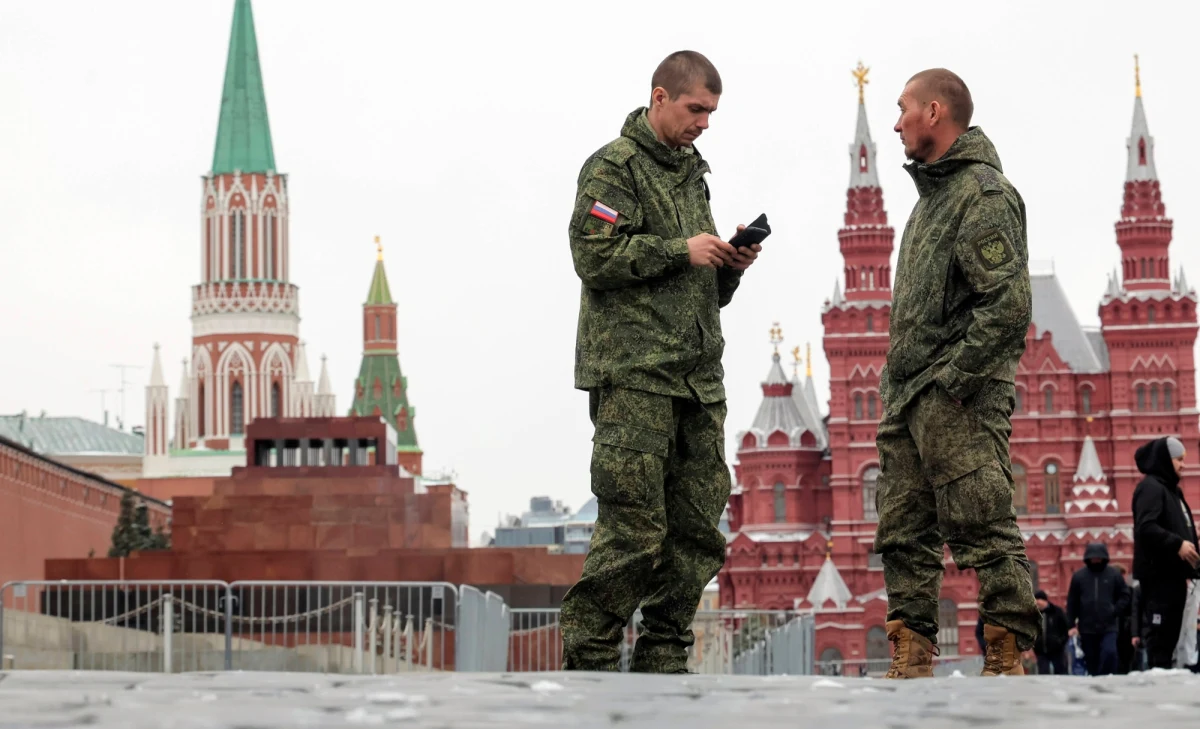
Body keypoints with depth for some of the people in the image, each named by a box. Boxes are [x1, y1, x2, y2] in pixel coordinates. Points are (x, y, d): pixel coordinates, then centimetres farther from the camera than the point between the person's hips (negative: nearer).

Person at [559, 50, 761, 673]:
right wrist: (681, 250, -12)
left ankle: (663, 657, 11)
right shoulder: (613, 166, -2)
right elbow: (594, 256, -15)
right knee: (634, 526, -11)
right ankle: (588, 656, -3)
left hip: (697, 376, 8)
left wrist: (730, 265, 6)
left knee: (697, 526, 4)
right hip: (633, 370, -8)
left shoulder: (692, 173, 23)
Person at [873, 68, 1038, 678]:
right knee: (903, 535, 8)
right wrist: (897, 387, 16)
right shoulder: (932, 195, 21)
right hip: (908, 400, 10)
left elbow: (1009, 306, -20)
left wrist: (950, 379, -19)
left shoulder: (983, 194, -10)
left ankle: (1007, 662, -8)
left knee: (984, 532, -9)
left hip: (958, 399, -10)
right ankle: (911, 663, 11)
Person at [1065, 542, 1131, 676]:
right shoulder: (1079, 576, 4)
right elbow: (1072, 602, 6)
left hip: (1109, 626, -1)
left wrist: (1115, 612, -8)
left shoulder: (1114, 574, 3)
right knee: (1091, 660, 6)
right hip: (1087, 628, 1)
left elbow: (1125, 596, 7)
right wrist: (1072, 625, 2)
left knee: (1109, 653, -20)